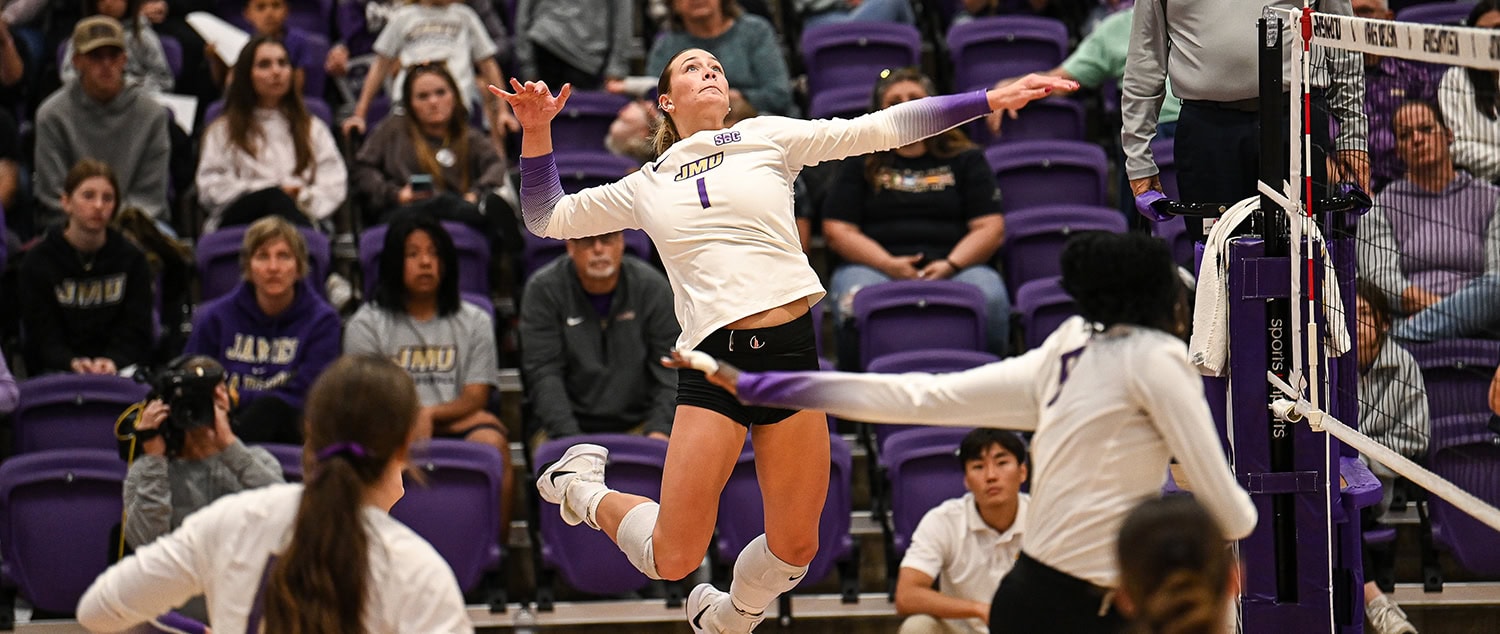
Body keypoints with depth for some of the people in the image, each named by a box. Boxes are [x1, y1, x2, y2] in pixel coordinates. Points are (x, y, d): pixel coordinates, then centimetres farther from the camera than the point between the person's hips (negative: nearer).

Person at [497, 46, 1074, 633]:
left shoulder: (767, 138, 12)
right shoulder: (646, 188, 15)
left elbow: (880, 129, 8)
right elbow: (546, 217, 23)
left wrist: (990, 100, 1)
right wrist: (537, 128, 10)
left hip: (791, 346, 1)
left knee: (794, 548, 4)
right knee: (673, 560, -5)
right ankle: (583, 486, 25)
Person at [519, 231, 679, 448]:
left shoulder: (652, 287, 3)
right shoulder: (542, 290, 0)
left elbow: (671, 371, 1)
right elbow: (543, 373, -6)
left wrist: (659, 430, -15)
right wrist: (568, 437, -19)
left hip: (637, 424, 1)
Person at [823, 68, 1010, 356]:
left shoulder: (966, 160, 21)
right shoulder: (859, 165, 20)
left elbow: (991, 228, 12)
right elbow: (837, 230, 10)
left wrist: (950, 265, -8)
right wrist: (889, 264, -8)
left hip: (955, 265, 0)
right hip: (874, 266, 0)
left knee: (989, 296, -35)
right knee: (858, 302, -38)